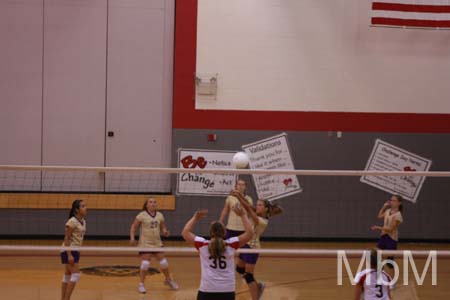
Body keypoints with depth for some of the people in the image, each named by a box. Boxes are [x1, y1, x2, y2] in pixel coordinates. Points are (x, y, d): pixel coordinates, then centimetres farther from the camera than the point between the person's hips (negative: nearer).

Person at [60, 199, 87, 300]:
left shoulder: (83, 222, 10)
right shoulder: (72, 222, -16)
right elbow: (66, 239, -17)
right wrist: (69, 255, -22)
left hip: (75, 251, 9)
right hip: (69, 251, -9)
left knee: (68, 276, 10)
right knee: (76, 275, -15)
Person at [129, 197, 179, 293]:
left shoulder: (160, 215, 5)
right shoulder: (142, 215, -8)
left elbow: (163, 227, 15)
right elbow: (133, 227, -5)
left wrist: (165, 232, -7)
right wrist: (132, 238, -17)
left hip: (157, 243, 5)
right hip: (145, 243, -5)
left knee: (164, 262, 8)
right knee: (145, 263, -12)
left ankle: (168, 280, 31)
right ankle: (141, 284, 2)